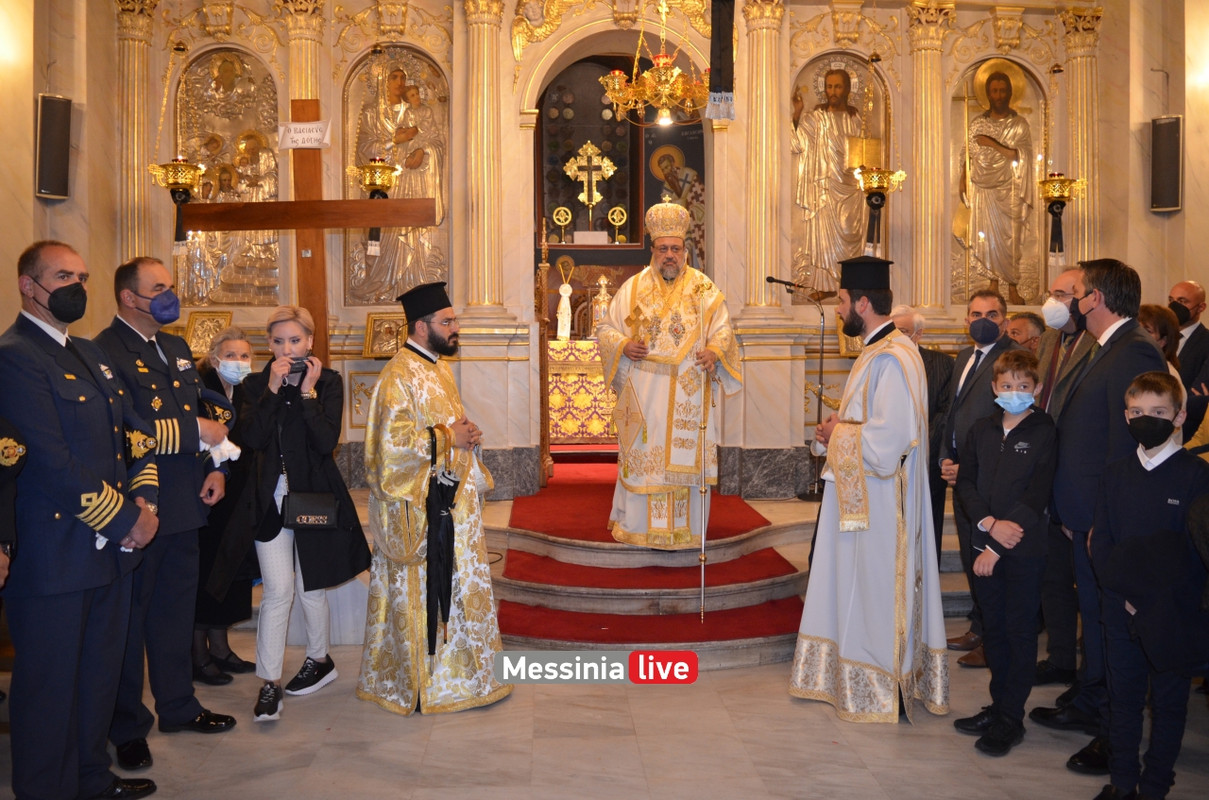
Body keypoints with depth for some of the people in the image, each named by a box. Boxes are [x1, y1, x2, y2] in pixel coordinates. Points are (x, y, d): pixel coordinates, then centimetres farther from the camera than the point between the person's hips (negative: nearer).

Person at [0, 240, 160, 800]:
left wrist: (143, 502, -2)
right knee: (50, 686, 6)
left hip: (112, 546, 9)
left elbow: (134, 433, 15)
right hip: (55, 559, -9)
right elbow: (53, 465, -21)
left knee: (99, 675, 19)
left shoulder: (89, 353, 15)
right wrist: (124, 522, -14)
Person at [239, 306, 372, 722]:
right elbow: (252, 439, -11)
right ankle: (270, 682, 2)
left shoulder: (329, 382, -2)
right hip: (272, 498, 1)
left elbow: (327, 442, -14)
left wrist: (308, 392, -17)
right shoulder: (255, 385, 4)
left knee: (310, 587, 11)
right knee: (278, 591, -5)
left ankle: (318, 659, 32)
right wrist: (273, 390, -16)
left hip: (315, 495, -1)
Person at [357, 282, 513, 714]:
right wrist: (448, 437, -18)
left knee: (454, 591, 15)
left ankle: (456, 671, 27)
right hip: (419, 508, -9)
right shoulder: (399, 375, -16)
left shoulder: (438, 368, 13)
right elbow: (393, 442, -24)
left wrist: (466, 434, 4)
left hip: (452, 502, 9)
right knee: (421, 593, 0)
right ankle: (418, 684, 13)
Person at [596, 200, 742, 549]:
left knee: (685, 459, 2)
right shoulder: (634, 287, 7)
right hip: (644, 393, 0)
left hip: (689, 393, 0)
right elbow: (605, 329, 10)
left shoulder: (703, 288, 7)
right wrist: (624, 345, -10)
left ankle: (681, 529, 11)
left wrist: (714, 351, -15)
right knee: (643, 457, 1)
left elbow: (722, 329, 6)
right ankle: (639, 526, 11)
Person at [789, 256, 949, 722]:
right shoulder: (877, 351, 12)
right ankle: (850, 679, 29)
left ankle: (880, 693, 16)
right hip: (860, 496, 10)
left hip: (880, 504, -10)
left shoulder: (892, 358, -21)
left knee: (874, 592, 2)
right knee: (854, 588, 17)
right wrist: (836, 430, 5)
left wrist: (837, 433, -13)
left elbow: (887, 439, -28)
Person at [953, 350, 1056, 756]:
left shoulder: (1044, 434, -8)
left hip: (1025, 550, -5)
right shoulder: (982, 430, 7)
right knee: (993, 628, 13)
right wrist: (990, 523, -15)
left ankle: (1011, 718, 12)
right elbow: (966, 482, 3)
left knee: (1020, 631, 3)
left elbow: (1035, 498, -14)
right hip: (985, 543, 5)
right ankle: (999, 704, 26)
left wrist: (995, 547, -16)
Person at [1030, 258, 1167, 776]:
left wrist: (1101, 522, -22)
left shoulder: (1134, 352, -19)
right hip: (1090, 519, 10)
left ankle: (1116, 734, 14)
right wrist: (1073, 513, 15)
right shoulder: (1110, 350, 13)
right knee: (1094, 615, 20)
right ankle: (1090, 709, 36)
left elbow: (1127, 447, -24)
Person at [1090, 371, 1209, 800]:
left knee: (1168, 703, 9)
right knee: (1123, 698, 12)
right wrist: (1124, 592, -9)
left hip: (1172, 616, -3)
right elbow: (1100, 543, 4)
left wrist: (1154, 598, -17)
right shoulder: (1116, 475, 6)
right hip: (1120, 610, 4)